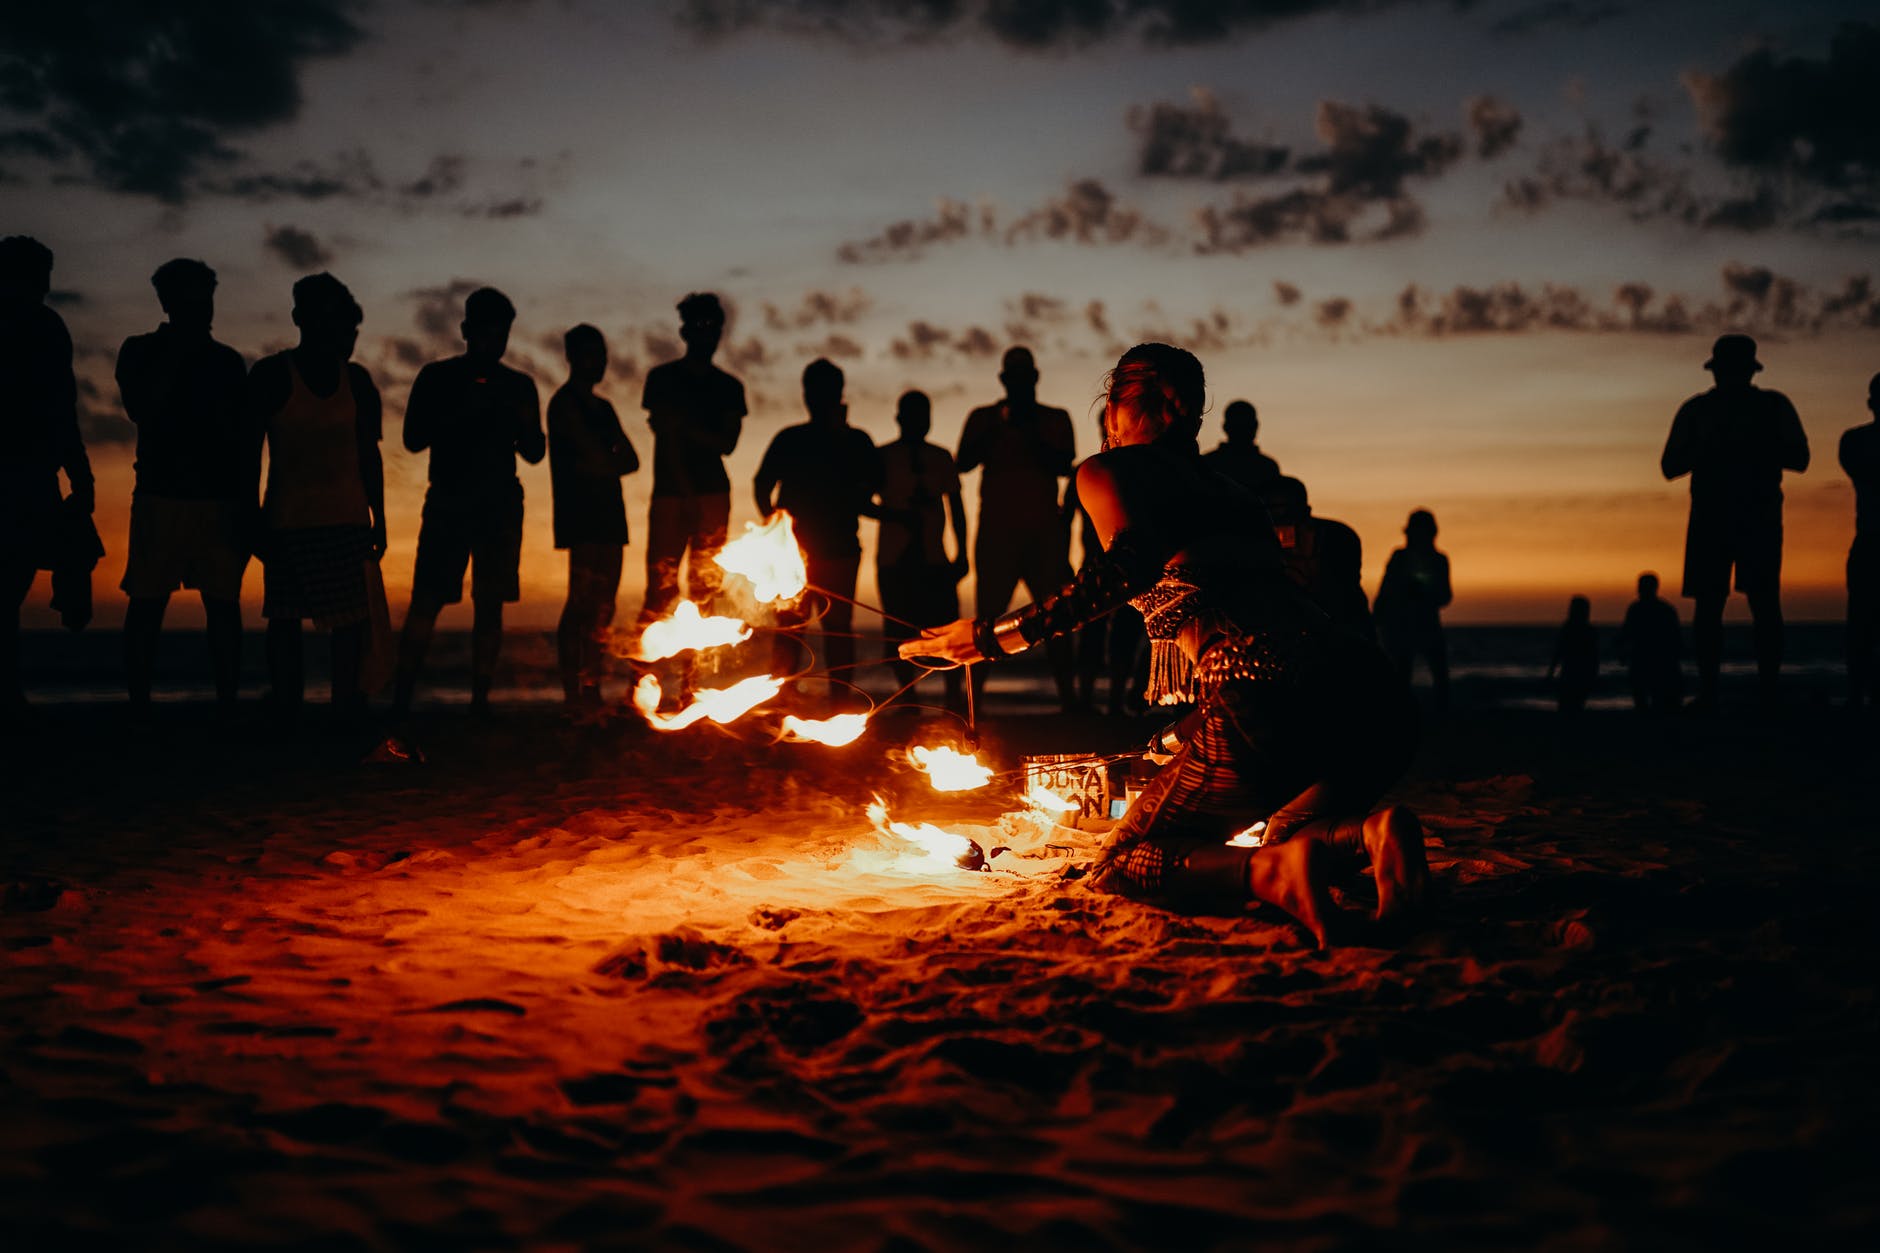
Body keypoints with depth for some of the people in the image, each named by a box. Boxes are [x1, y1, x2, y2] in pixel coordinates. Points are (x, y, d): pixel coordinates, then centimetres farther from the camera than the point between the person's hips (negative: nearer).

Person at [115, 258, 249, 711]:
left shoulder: (228, 361, 14)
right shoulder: (141, 351, 8)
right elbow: (140, 410, -9)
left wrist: (246, 504, 8)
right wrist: (176, 352, -7)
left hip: (221, 500, 2)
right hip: (160, 495, -2)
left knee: (224, 605, -2)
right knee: (147, 604, -4)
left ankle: (227, 707, 1)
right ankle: (139, 706, 1)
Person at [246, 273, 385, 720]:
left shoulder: (356, 379, 9)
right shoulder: (271, 375, -2)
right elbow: (250, 453, -2)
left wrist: (379, 519, 10)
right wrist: (253, 520, -7)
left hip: (349, 520, 3)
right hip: (288, 522, -3)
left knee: (354, 617, -1)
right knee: (285, 617, 0)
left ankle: (346, 705, 7)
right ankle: (286, 711, 6)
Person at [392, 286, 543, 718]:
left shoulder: (519, 386, 12)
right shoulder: (437, 378, 5)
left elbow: (534, 453, 14)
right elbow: (414, 439, -1)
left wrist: (525, 422, -7)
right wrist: (462, 411, -13)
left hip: (501, 505, 3)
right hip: (448, 501, -2)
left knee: (490, 604, 0)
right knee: (427, 600, -10)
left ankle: (480, 699, 3)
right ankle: (401, 699, -10)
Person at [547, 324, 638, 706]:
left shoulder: (603, 408, 22)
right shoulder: (565, 403, -3)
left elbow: (630, 460, 12)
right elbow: (599, 458, -13)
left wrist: (601, 466, -5)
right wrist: (611, 464, 6)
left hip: (608, 516, 8)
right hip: (579, 514, -8)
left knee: (602, 607, 5)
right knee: (582, 601, -14)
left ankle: (591, 690, 8)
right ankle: (572, 693, -15)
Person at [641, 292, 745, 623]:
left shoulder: (729, 388, 15)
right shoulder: (662, 378, 6)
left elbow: (728, 444, 4)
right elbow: (666, 435, -4)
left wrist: (685, 425, -10)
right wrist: (691, 497, -13)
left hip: (713, 495, 3)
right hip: (670, 493, -3)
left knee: (704, 589, -1)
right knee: (661, 587, -11)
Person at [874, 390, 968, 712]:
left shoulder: (941, 458, 13)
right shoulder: (882, 457, 6)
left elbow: (955, 506, 15)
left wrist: (961, 552, 8)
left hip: (932, 558, 1)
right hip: (893, 559, -1)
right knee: (899, 631, -3)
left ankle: (954, 696, -2)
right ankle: (908, 697, 7)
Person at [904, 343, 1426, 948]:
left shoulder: (1108, 472, 12)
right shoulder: (1229, 490, 32)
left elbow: (1134, 565, -10)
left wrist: (993, 636, -6)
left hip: (1264, 694, -6)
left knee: (1120, 865, 13)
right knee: (1285, 836, 33)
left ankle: (1270, 871, -16)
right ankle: (1363, 830, -3)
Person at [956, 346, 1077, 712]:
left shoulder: (1055, 419, 14)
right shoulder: (984, 417, 13)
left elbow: (1064, 466, -1)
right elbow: (964, 462, 0)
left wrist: (1030, 433, -12)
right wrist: (995, 430, -11)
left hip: (1045, 533, 1)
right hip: (996, 531, -1)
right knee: (988, 615, -7)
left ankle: (1068, 696, -2)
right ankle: (973, 698, -6)